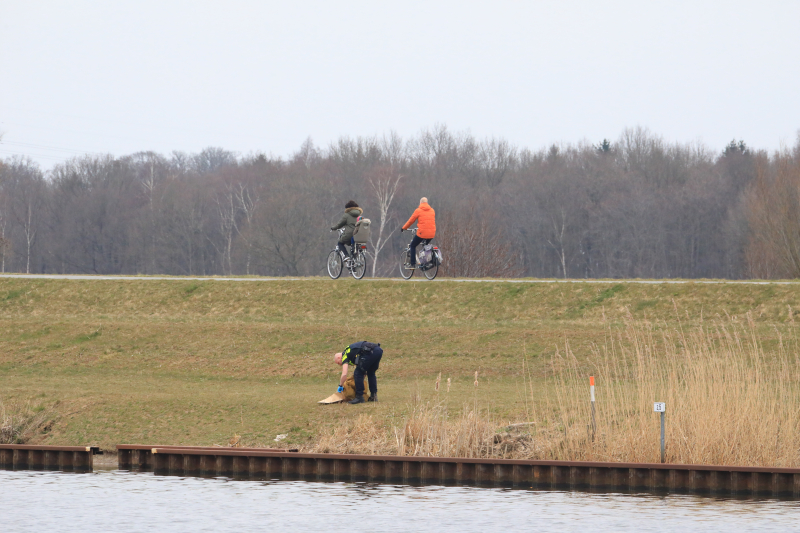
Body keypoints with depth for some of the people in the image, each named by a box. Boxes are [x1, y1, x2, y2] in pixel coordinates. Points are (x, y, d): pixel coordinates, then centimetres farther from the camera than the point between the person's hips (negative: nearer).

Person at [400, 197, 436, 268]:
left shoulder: (418, 210, -2)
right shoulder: (432, 211, 11)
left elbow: (411, 221, 5)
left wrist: (403, 228, 21)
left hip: (422, 233, -5)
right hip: (432, 234, 5)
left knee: (413, 246, 15)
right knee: (425, 245, 33)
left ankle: (413, 264, 7)